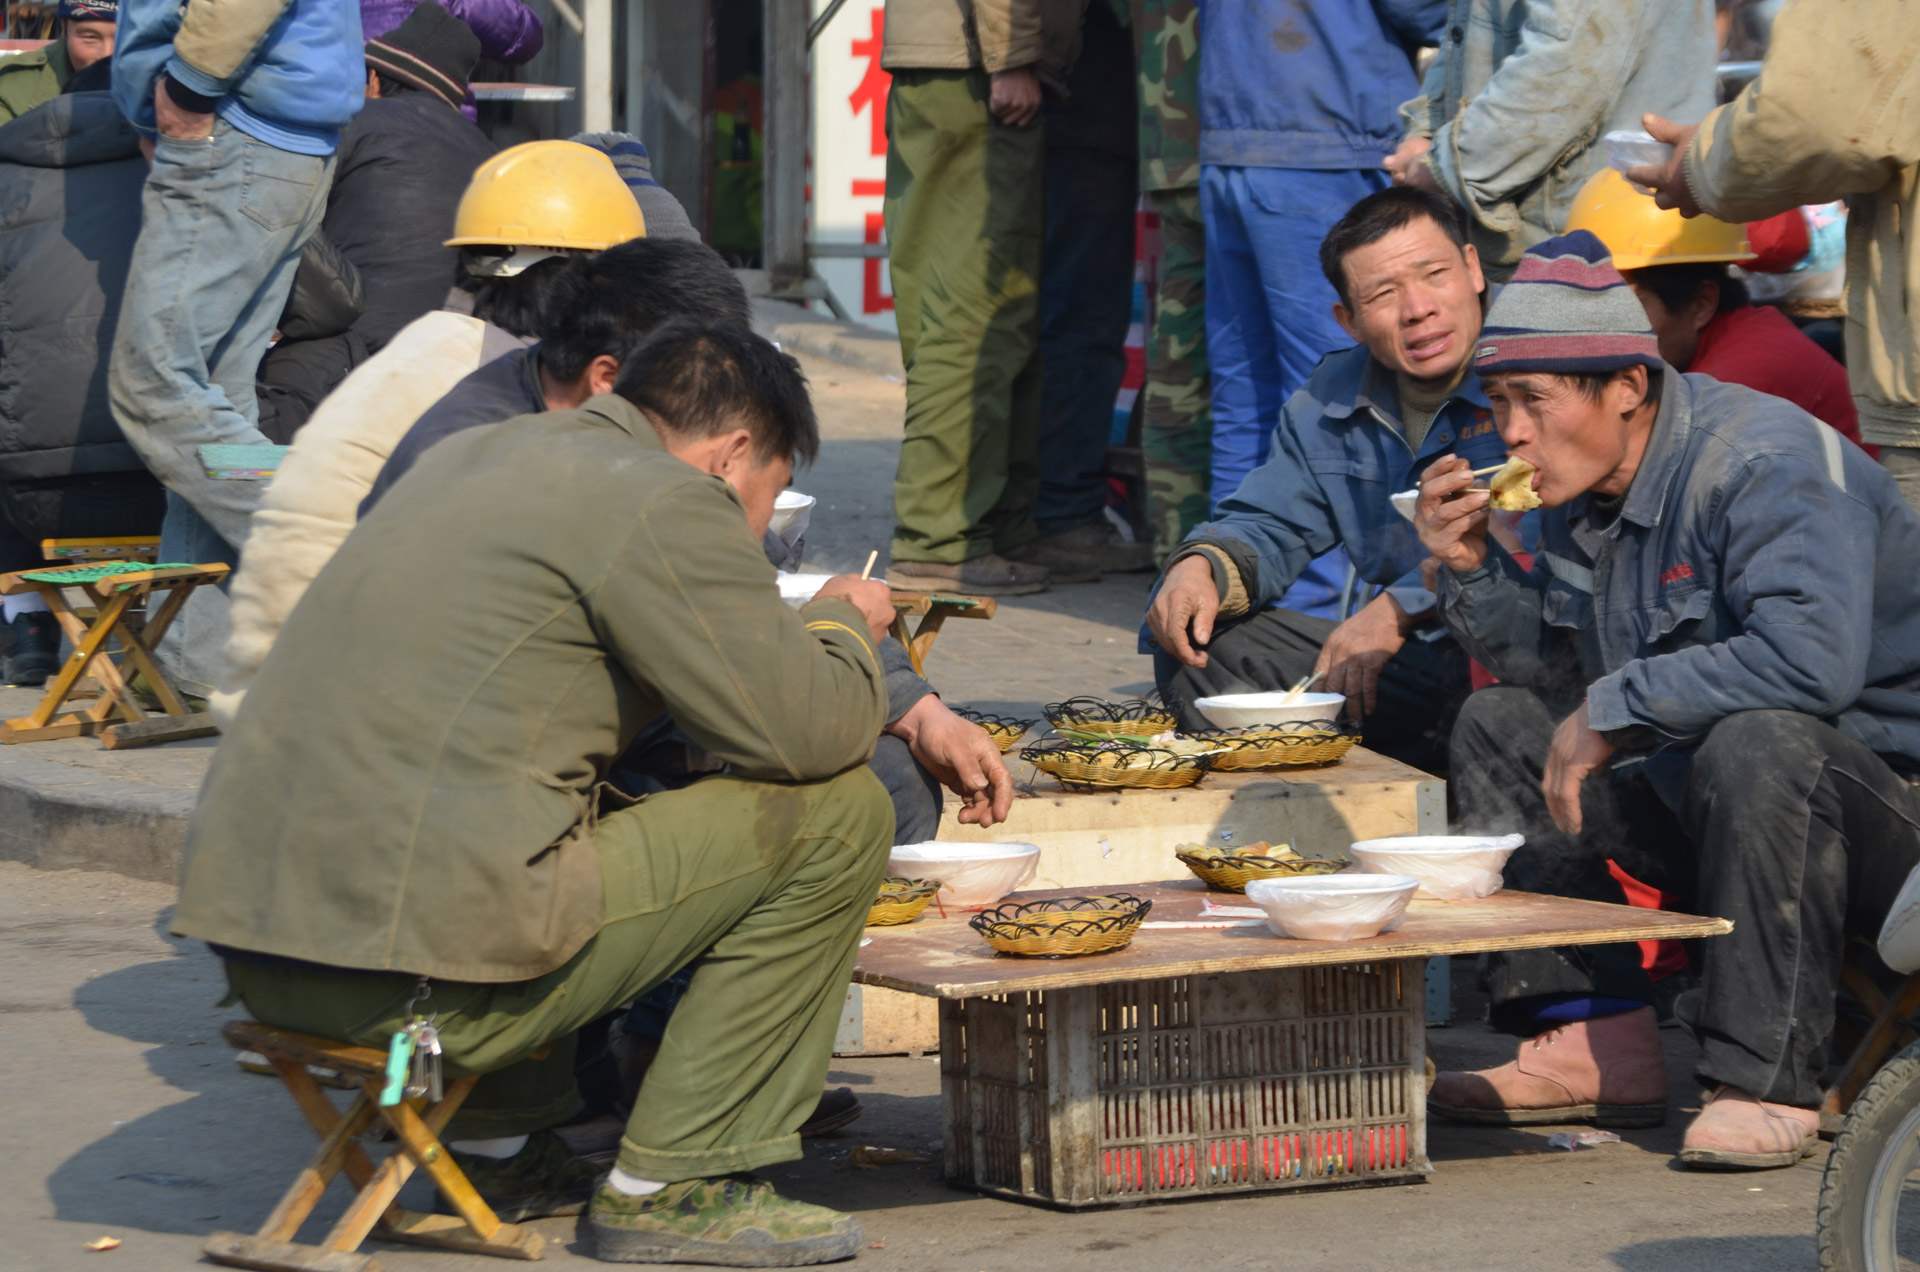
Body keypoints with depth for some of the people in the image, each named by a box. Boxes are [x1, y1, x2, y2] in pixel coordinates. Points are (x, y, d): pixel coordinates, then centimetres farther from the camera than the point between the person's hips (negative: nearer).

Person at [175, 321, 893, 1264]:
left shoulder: (479, 455, 22)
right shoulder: (662, 503, -5)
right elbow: (807, 734, -6)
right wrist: (846, 623, 17)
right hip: (424, 965, -9)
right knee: (836, 813, 2)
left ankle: (496, 1147, 29)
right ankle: (667, 1186, 6)